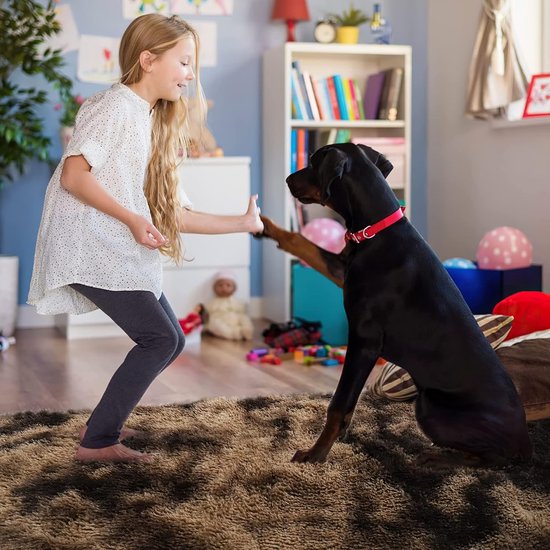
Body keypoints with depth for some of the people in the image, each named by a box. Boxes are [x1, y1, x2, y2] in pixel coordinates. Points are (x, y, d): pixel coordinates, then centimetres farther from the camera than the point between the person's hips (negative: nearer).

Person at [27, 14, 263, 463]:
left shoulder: (155, 122, 18)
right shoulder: (117, 105, -9)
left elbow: (174, 214, 13)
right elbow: (73, 175, -19)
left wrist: (243, 223, 12)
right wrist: (132, 219, -23)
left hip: (119, 252, 9)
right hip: (87, 245, -9)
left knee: (170, 340, 9)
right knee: (160, 339, -12)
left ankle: (105, 423, 21)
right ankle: (98, 441, -3)